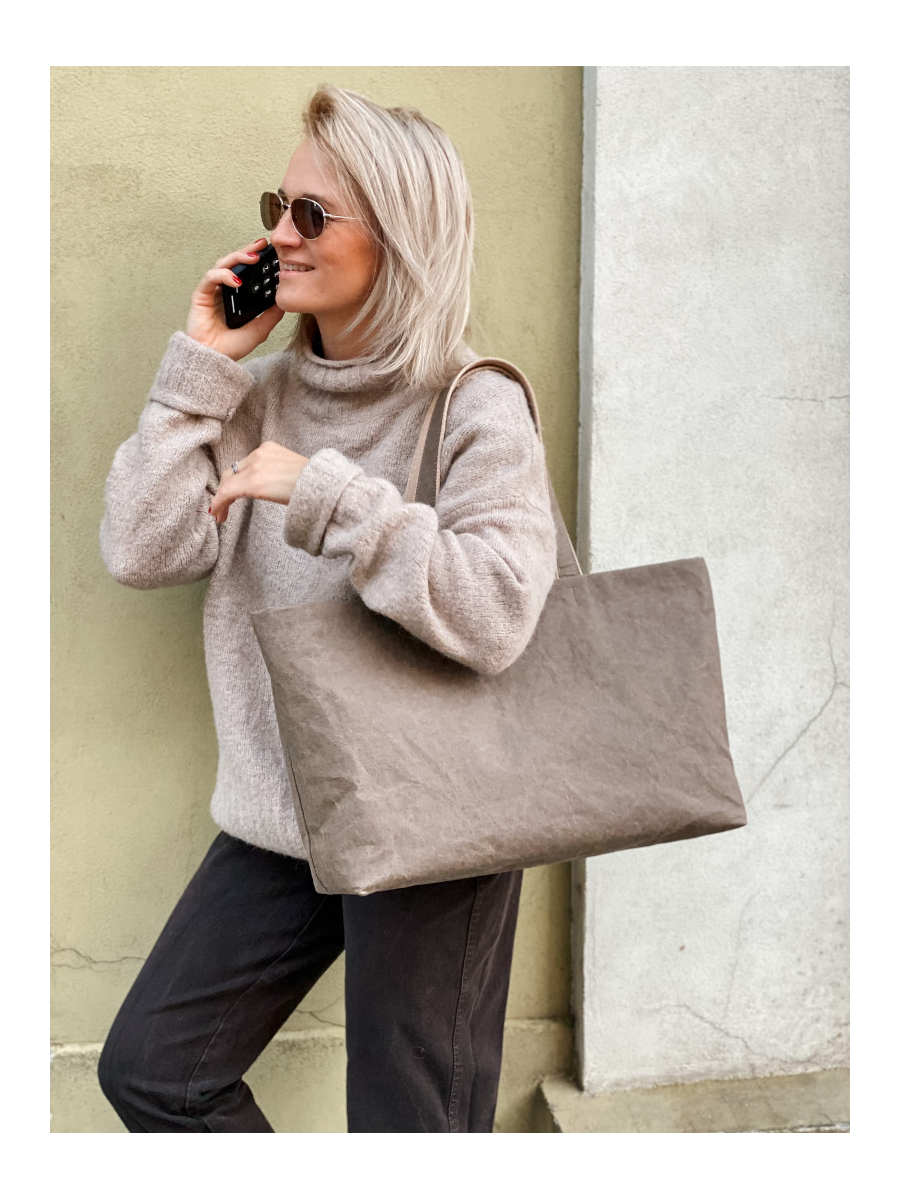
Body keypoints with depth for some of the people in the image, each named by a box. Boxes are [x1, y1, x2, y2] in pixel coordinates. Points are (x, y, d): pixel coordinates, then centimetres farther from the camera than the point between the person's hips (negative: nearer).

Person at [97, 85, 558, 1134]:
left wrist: (327, 496, -27)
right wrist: (201, 368, -6)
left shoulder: (475, 409, -13)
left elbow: (495, 616, -25)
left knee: (408, 1124, 10)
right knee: (148, 1069, 13)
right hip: (279, 817, 6)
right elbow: (141, 553, -4)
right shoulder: (265, 397, 4)